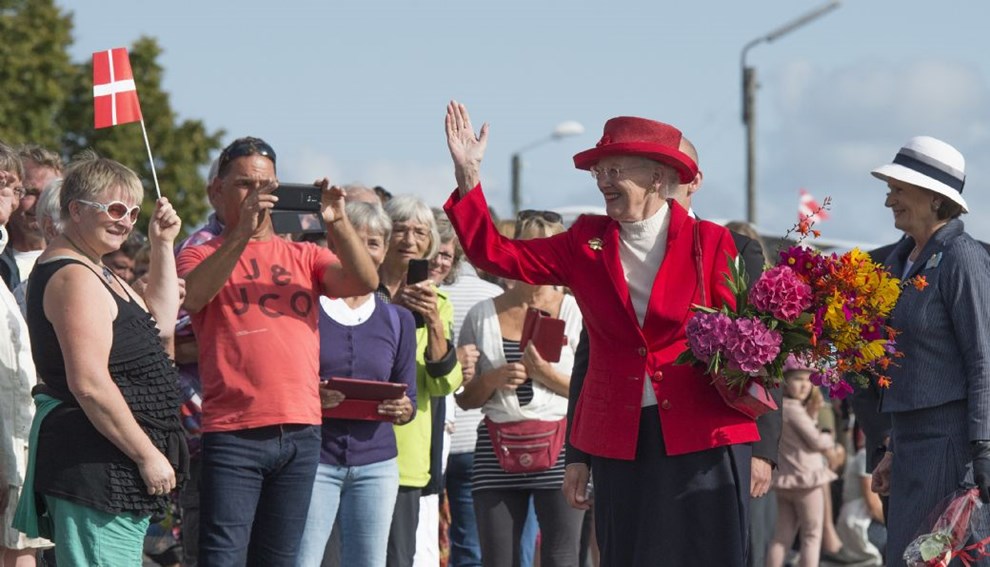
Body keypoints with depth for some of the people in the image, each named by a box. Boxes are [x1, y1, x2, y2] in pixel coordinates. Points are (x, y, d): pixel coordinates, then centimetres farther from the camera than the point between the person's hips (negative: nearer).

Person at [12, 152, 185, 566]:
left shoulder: (90, 271, 19)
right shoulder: (74, 278, -15)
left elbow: (159, 322, 26)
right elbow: (90, 384, -22)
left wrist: (162, 245, 19)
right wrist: (148, 455, -17)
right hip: (95, 465, -11)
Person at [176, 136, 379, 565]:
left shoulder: (304, 257, 17)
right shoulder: (203, 256, 8)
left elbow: (365, 282, 0)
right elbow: (189, 296, -15)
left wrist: (337, 222, -16)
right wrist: (242, 233, -23)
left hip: (300, 433, 4)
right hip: (233, 434, -4)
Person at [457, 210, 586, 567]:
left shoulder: (574, 313, 6)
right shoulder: (483, 315, 11)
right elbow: (465, 398, 14)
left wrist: (548, 374, -12)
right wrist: (492, 380, -7)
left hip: (560, 445, -2)